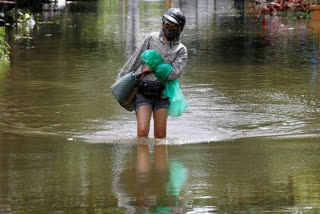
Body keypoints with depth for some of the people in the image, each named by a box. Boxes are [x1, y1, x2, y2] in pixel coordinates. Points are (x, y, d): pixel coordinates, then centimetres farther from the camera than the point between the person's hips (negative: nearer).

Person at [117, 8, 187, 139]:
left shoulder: (181, 50, 4)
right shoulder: (152, 38, 7)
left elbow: (174, 73, -10)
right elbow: (136, 59, 11)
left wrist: (152, 68, -10)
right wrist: (121, 78, 12)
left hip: (162, 95, 1)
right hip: (143, 92, 0)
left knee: (160, 136, 2)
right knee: (142, 131, -15)